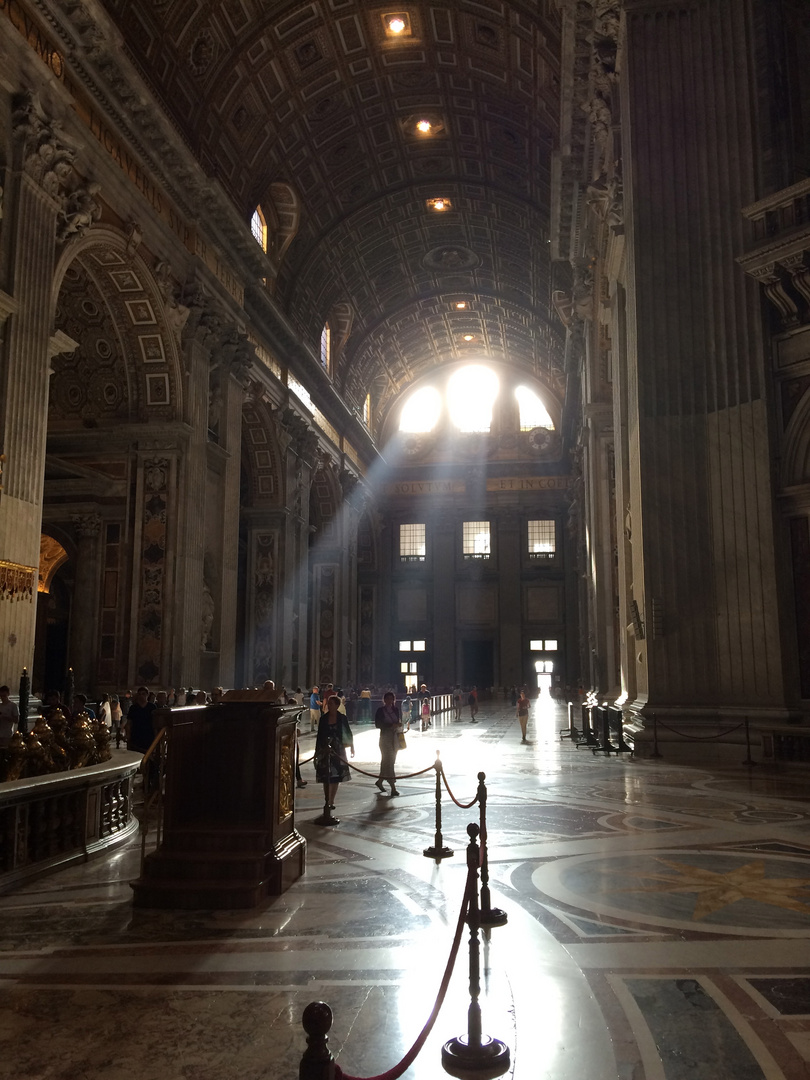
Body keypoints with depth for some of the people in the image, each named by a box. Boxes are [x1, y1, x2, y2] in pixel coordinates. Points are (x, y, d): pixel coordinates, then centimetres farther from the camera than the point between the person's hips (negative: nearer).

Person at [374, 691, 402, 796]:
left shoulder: (396, 710, 10)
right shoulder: (380, 711, -4)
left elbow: (399, 722, 16)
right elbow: (377, 724, -9)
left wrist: (398, 725, -8)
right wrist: (390, 725, -19)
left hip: (395, 737, 5)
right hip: (385, 737, -5)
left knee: (388, 761, 13)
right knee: (389, 761, -9)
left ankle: (380, 781, 31)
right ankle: (393, 787, -10)